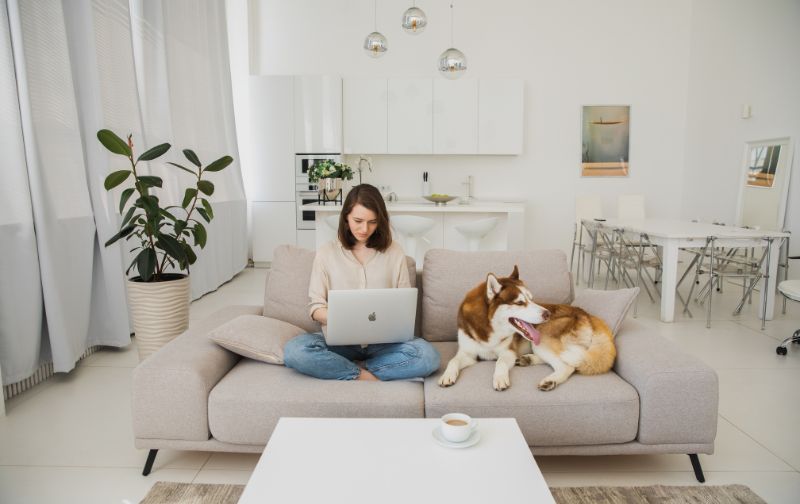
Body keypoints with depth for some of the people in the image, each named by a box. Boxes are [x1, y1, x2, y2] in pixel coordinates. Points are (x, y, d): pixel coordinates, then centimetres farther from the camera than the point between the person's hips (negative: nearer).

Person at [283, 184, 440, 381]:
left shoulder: (394, 252, 5)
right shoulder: (326, 252, 3)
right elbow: (316, 307, 2)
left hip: (384, 341, 1)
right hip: (340, 339, -1)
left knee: (428, 356, -29)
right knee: (294, 351, -30)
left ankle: (337, 369, -16)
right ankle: (365, 377, -16)